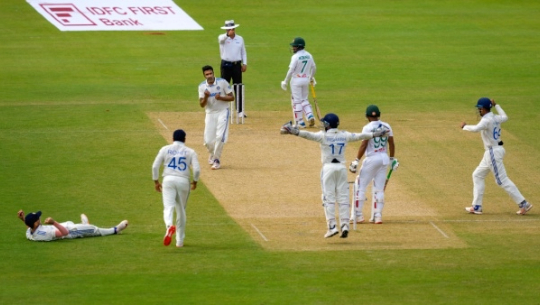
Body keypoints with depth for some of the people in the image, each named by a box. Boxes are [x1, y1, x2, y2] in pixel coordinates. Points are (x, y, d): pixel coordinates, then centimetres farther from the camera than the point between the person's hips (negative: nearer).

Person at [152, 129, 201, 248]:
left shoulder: (165, 149, 8)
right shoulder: (190, 152, 7)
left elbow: (155, 166, 2)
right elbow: (197, 169, -3)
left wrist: (156, 181, 12)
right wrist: (195, 181, 14)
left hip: (169, 180, -1)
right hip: (183, 180, 1)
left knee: (168, 206, -11)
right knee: (181, 210, 14)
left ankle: (169, 226, -45)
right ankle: (180, 241, 18)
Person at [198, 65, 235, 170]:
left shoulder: (222, 82, -9)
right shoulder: (202, 86, -2)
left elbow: (232, 97, -7)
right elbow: (202, 104, -6)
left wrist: (221, 97, -23)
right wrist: (206, 97, -26)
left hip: (222, 112, -2)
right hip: (210, 114, 2)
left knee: (220, 136, -17)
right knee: (208, 140, -1)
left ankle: (217, 160, -2)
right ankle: (212, 155, 32)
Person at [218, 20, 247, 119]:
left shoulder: (240, 39, 8)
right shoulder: (222, 38, -3)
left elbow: (243, 52, 13)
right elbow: (221, 38, -28)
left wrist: (244, 63, 3)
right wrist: (227, 34, -49)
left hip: (237, 65, 2)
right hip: (226, 65, -2)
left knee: (239, 88, 3)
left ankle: (240, 111, 8)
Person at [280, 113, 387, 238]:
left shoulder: (324, 135, -6)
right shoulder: (344, 135, 7)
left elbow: (309, 135, -21)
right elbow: (359, 136, 18)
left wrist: (296, 132, -31)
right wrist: (374, 134, 31)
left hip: (328, 168, -4)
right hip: (341, 167, 4)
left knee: (329, 198, -3)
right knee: (343, 198, 6)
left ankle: (332, 226, -12)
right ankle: (345, 225, -3)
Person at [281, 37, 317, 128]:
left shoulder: (296, 56, -16)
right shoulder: (309, 55, 5)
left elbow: (291, 70, -19)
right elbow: (314, 68, 13)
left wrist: (285, 82, -12)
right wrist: (312, 78, 29)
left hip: (296, 80, -7)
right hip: (306, 79, 7)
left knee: (296, 100, 2)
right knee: (304, 100, 18)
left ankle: (300, 122, 2)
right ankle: (310, 116, -1)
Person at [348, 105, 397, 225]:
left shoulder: (368, 128, -11)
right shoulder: (386, 126, 5)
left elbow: (363, 145, -16)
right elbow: (391, 144, 8)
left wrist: (357, 161, -13)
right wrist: (392, 159, 18)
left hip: (371, 159, -5)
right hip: (384, 158, 5)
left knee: (360, 185, 4)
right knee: (379, 188, 11)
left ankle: (357, 215, 0)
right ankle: (377, 216, 9)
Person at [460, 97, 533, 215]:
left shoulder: (486, 120, -19)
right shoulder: (496, 118, 8)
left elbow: (476, 129, -36)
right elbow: (505, 117, 31)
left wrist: (465, 126, -19)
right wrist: (496, 105, 39)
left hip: (493, 152, -10)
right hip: (491, 153, 10)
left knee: (503, 180, -8)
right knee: (477, 175, 16)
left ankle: (523, 204, -8)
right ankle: (476, 207, 16)